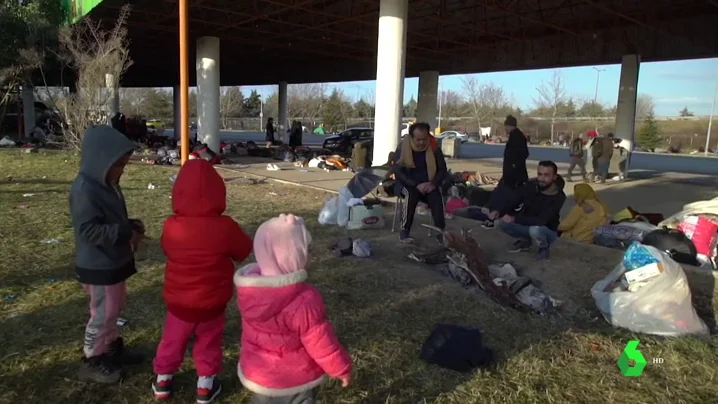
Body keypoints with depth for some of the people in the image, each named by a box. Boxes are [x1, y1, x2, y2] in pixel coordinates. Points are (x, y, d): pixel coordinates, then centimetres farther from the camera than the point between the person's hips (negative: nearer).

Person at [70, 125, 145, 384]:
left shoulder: (106, 184, 7)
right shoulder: (85, 189, -24)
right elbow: (89, 229, -29)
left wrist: (131, 226, -1)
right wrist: (127, 234, -27)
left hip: (114, 261, 9)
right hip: (98, 266, -9)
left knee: (115, 307, 21)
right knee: (103, 313, 4)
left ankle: (113, 347, 39)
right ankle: (92, 362, 20)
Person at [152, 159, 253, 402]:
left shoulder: (171, 226, -16)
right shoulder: (225, 228, -22)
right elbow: (244, 251, -4)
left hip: (178, 300, 2)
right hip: (211, 302, -2)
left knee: (173, 340, 23)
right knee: (208, 343, 19)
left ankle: (163, 381, 39)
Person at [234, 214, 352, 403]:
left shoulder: (249, 289, -12)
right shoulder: (304, 300, -33)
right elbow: (322, 343, -23)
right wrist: (342, 368, -7)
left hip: (257, 374, 6)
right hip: (294, 380, -6)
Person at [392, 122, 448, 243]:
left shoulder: (434, 147, -3)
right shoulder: (403, 148, -11)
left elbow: (443, 169, 2)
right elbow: (398, 172, -14)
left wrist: (433, 183, -17)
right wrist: (416, 185, -24)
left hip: (428, 185, 2)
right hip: (408, 184, -2)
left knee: (436, 196, -29)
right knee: (412, 194, -35)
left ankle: (440, 231, -27)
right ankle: (404, 231, -26)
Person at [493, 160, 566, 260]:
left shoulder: (558, 197, -25)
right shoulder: (530, 186, -10)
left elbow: (541, 221, -33)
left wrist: (514, 219, -37)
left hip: (547, 231, -5)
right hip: (527, 225, 5)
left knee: (535, 230, -40)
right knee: (499, 221, -15)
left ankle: (544, 248, -4)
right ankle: (524, 241, 9)